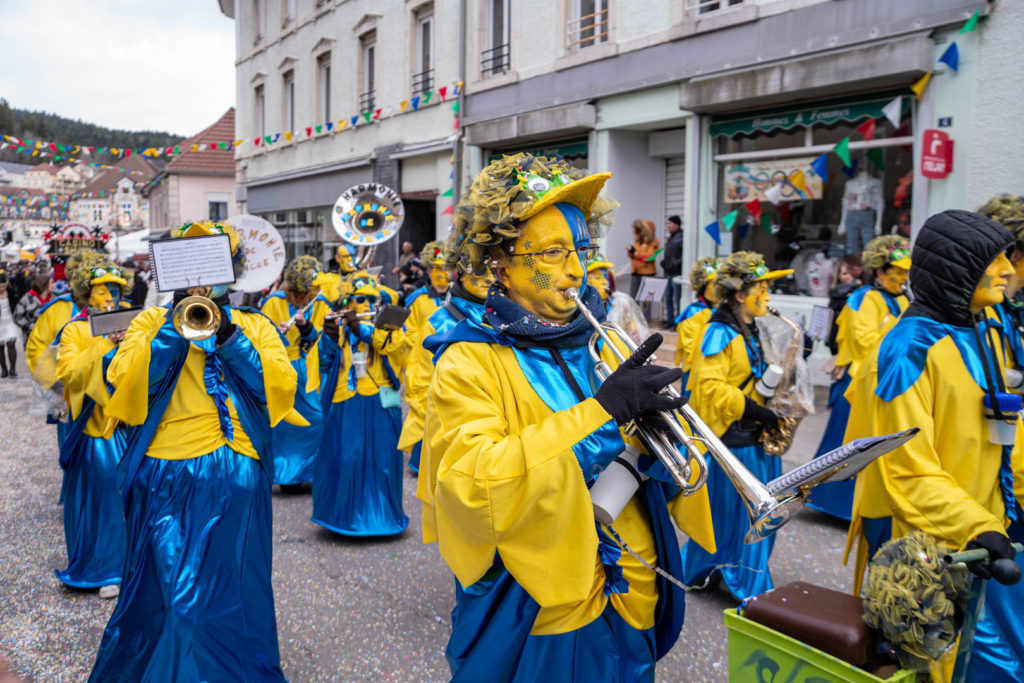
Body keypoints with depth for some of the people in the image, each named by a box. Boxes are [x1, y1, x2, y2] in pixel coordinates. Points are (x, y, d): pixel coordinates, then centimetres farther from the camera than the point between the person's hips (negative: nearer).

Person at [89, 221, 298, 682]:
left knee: (230, 588, 5)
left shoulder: (255, 326, 12)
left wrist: (229, 336, -13)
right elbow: (123, 383, -7)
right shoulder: (153, 322, 10)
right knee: (169, 589, 4)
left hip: (236, 476, 1)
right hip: (166, 480, 0)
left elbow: (282, 387, -4)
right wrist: (174, 328, -13)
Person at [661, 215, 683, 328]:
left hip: (677, 273, -9)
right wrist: (664, 263, 13)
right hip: (668, 273, 9)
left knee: (677, 299, -5)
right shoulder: (670, 238, 18)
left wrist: (677, 264, -21)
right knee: (668, 297, 12)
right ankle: (670, 321, 21)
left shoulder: (681, 237, -11)